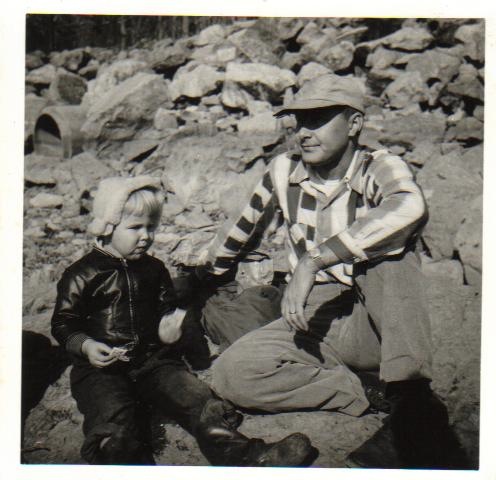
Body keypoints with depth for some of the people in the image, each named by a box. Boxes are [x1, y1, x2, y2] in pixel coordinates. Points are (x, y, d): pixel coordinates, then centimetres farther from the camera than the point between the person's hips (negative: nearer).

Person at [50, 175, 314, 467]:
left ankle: (252, 458, -29)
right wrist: (86, 346, -16)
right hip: (101, 367, -2)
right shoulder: (82, 275, 0)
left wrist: (168, 327, 1)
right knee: (113, 431, -30)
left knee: (201, 402, -20)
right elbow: (63, 324, 3)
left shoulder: (154, 270, 14)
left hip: (154, 359, 3)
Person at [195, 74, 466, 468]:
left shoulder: (381, 169, -11)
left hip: (377, 326, -3)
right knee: (231, 373, -21)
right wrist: (200, 282, 29)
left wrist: (313, 261, -41)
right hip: (313, 323, 4)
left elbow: (410, 208, -37)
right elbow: (241, 231, 18)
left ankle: (413, 401, -33)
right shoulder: (284, 172, 1)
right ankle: (377, 392, -18)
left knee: (390, 245, -31)